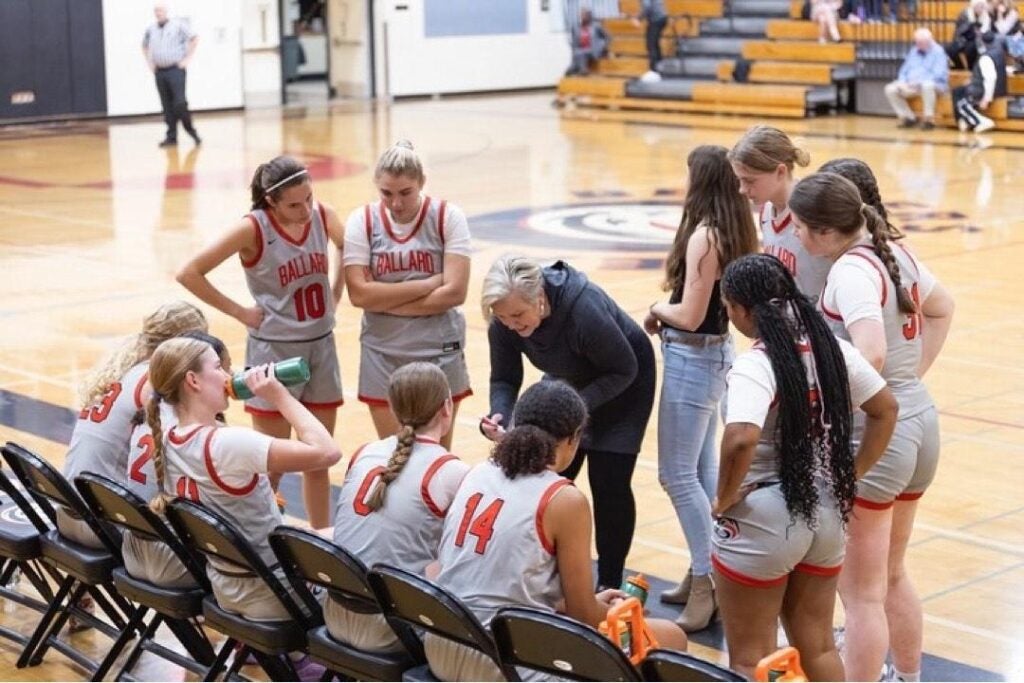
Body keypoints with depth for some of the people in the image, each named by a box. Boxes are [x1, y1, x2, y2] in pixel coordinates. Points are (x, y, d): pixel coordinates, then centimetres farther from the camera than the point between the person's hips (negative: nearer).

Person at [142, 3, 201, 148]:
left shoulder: (178, 25, -3)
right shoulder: (151, 30, 10)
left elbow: (195, 39, -3)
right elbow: (145, 46, 27)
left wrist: (187, 58, -6)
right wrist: (150, 63, 15)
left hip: (176, 70, -4)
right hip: (160, 72, 4)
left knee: (179, 103, -12)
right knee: (167, 106, 4)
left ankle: (190, 130, 5)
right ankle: (171, 136, 7)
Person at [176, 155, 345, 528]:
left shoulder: (323, 216, -4)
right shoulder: (253, 229, -17)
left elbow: (349, 248, 19)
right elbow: (189, 273, -16)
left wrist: (335, 294, 8)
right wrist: (239, 312, -13)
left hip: (321, 346, 5)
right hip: (274, 349, -5)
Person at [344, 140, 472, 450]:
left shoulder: (447, 217, -7)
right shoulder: (362, 221, -4)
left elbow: (454, 292, -14)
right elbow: (359, 293, -13)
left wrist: (387, 302, -13)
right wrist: (428, 283, -15)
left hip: (439, 353, -1)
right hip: (383, 355, 1)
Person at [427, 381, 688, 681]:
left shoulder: (477, 474, 7)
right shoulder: (565, 500, -11)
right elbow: (583, 615, -5)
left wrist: (591, 603, 27)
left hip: (442, 650, 7)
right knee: (670, 638, 4)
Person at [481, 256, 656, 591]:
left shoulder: (585, 310, -40)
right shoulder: (504, 321, -24)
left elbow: (624, 370, -27)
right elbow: (504, 379, -12)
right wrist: (499, 415, -34)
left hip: (622, 385, -5)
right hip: (572, 381, 5)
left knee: (608, 483, -8)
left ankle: (609, 585, 4)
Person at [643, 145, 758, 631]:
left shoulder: (704, 235, -20)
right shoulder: (735, 232, 6)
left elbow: (690, 316, -20)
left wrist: (656, 311, -3)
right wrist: (668, 310, 5)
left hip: (692, 358, -10)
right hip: (716, 352, 10)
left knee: (677, 473, -5)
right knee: (703, 467, 16)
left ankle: (706, 582, -2)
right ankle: (706, 571, 24)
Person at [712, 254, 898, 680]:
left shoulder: (755, 365, -22)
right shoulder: (831, 347, 0)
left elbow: (740, 440, -36)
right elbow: (885, 409, 9)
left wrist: (725, 498, -20)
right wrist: (850, 477, 11)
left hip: (763, 521, -7)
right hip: (826, 513, 7)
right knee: (818, 648, 20)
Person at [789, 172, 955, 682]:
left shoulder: (851, 270, -19)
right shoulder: (896, 253, 8)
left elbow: (871, 357, -33)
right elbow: (942, 308, 26)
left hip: (871, 436, -9)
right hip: (919, 422, 9)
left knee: (861, 593, 1)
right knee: (892, 576, 25)